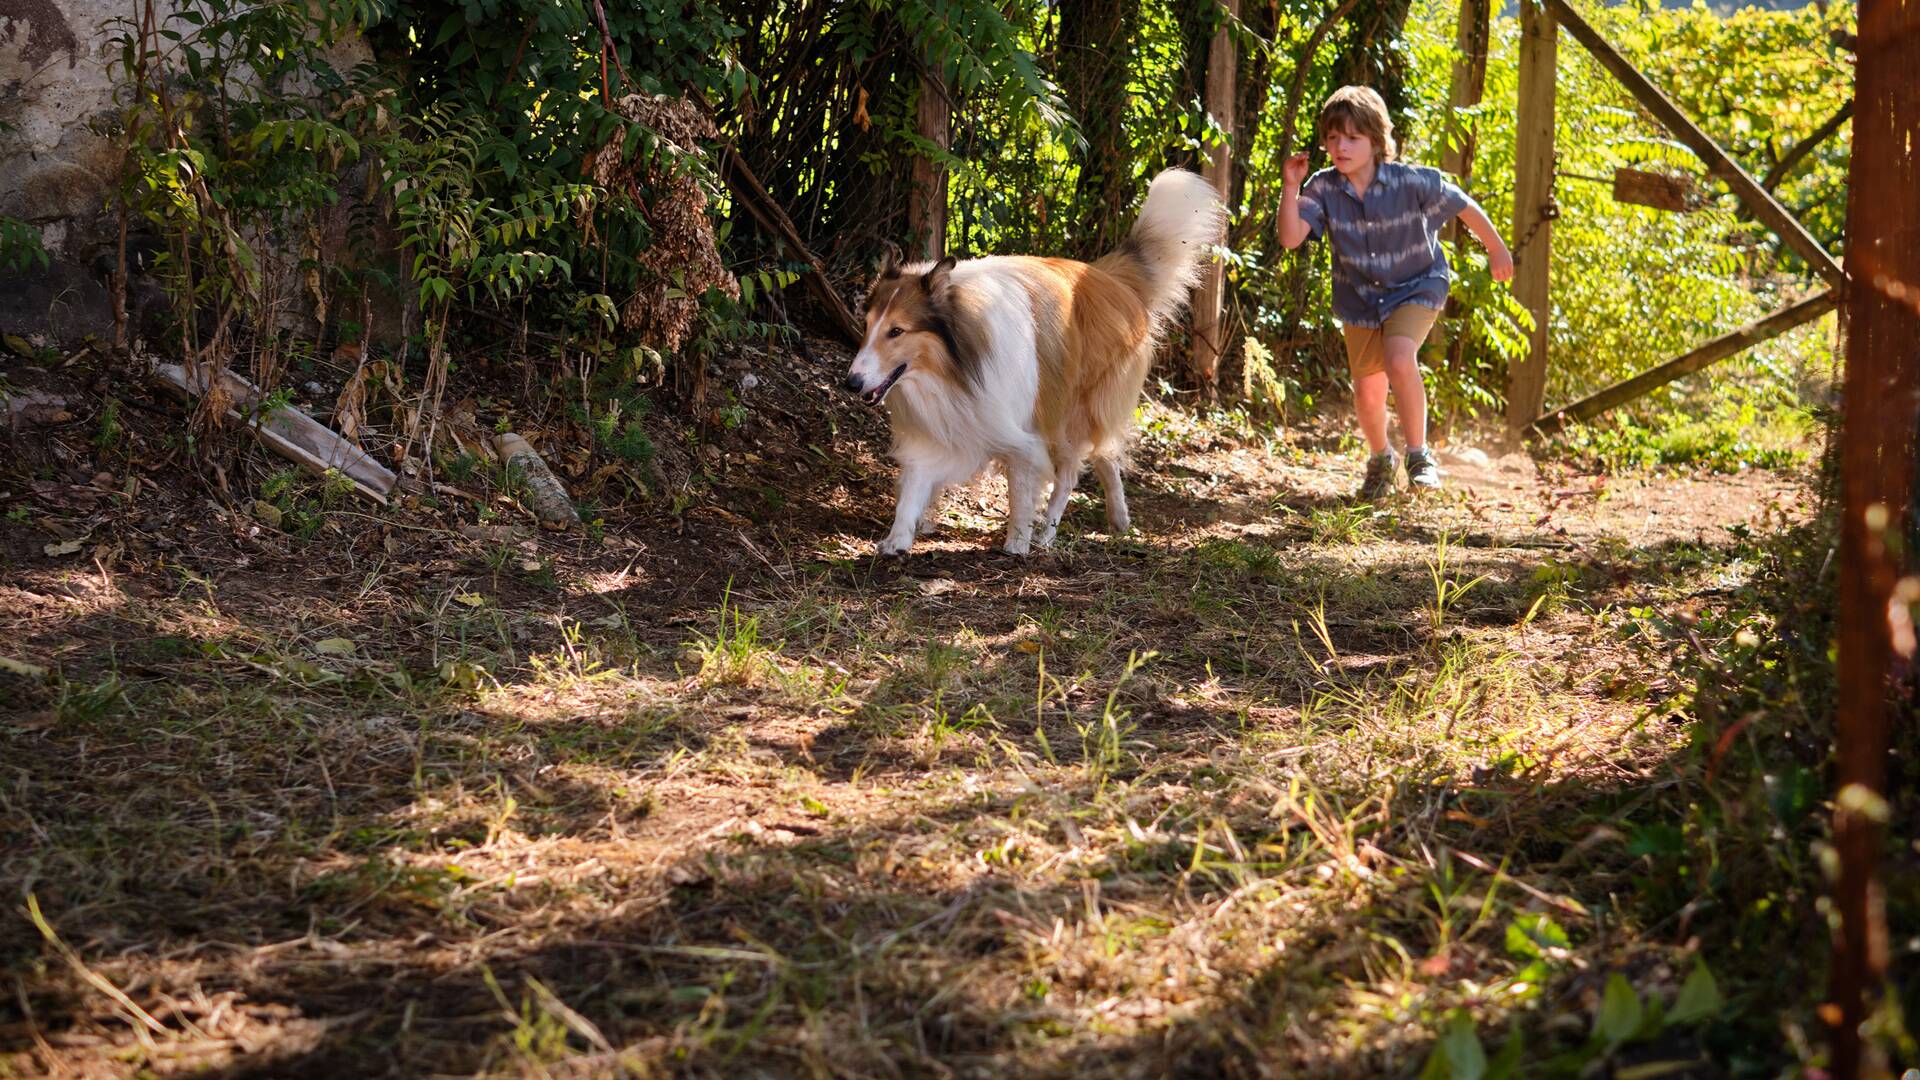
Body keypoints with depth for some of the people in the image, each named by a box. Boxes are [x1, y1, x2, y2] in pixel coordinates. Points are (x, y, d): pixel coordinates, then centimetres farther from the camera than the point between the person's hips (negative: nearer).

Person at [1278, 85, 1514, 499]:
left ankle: (1419, 455, -13)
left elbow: (1464, 206, -6)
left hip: (1416, 288, -3)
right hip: (1360, 298, 3)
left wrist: (1496, 249, 6)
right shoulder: (1323, 188, -16)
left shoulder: (1413, 182, -22)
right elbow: (1291, 237, -26)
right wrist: (1291, 187, -34)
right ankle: (1379, 460, 39)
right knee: (1368, 393, 8)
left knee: (1399, 359, -30)